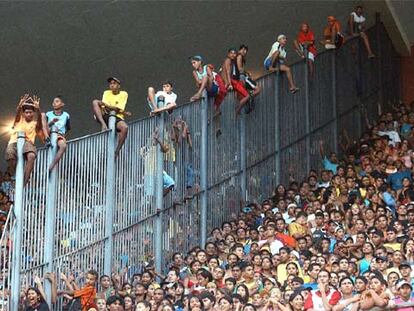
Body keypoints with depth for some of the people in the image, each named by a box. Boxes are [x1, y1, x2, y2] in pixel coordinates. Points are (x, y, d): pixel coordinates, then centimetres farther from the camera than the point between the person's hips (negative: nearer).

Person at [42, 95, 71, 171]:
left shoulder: (66, 115, 14)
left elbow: (68, 128, 21)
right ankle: (47, 138, -32)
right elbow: (44, 127, 8)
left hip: (60, 136, -1)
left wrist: (63, 133, 3)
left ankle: (51, 167, -39)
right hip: (49, 134, 1)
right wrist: (51, 123, -10)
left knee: (63, 146, -40)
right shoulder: (48, 114, 14)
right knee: (42, 114, -16)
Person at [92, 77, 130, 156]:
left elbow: (118, 109, -8)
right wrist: (123, 112, -13)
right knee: (95, 102, -20)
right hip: (106, 117, 2)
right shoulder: (107, 93, 13)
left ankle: (117, 151, -26)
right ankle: (103, 124, -32)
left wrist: (105, 105, -21)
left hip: (117, 118, -2)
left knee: (125, 127, -37)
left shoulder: (124, 94, 6)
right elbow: (104, 108, -3)